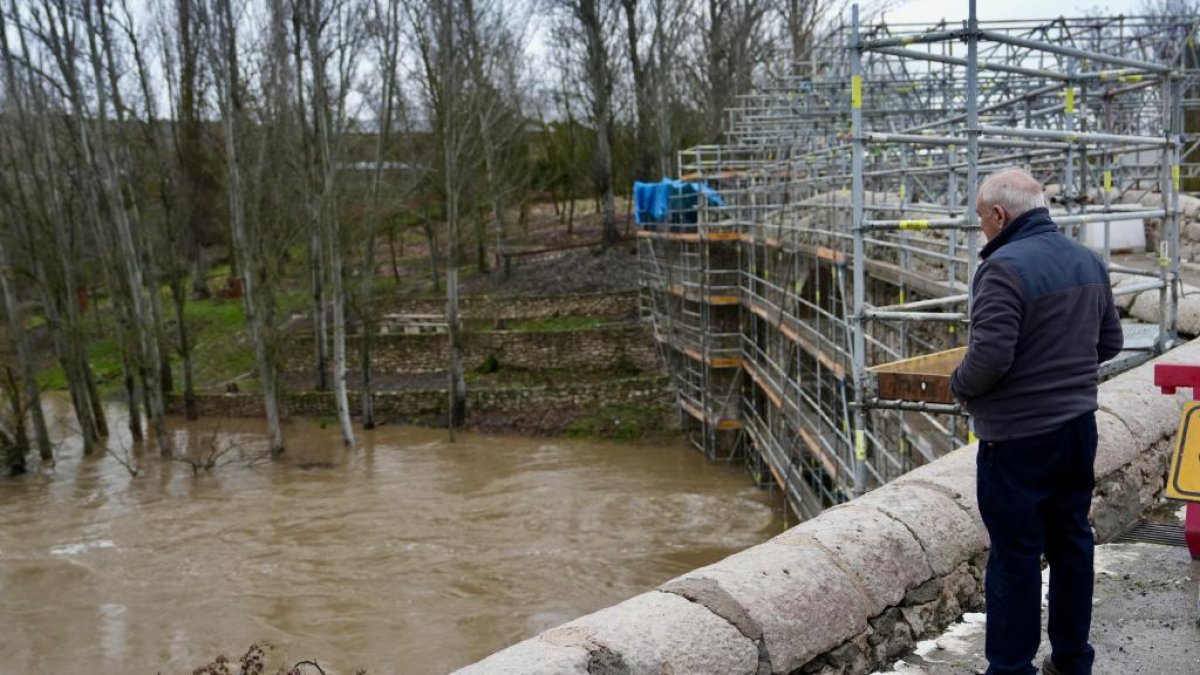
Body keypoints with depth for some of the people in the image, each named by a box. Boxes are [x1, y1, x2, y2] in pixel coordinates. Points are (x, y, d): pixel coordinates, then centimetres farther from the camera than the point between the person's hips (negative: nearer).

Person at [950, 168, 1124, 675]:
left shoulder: (1006, 267, -20)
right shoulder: (1089, 261, 6)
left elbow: (990, 355, -25)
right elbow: (1110, 341, 13)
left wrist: (960, 386, -7)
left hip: (1019, 435, -8)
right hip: (1078, 425, 8)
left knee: (1015, 552, 2)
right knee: (1071, 541, 17)